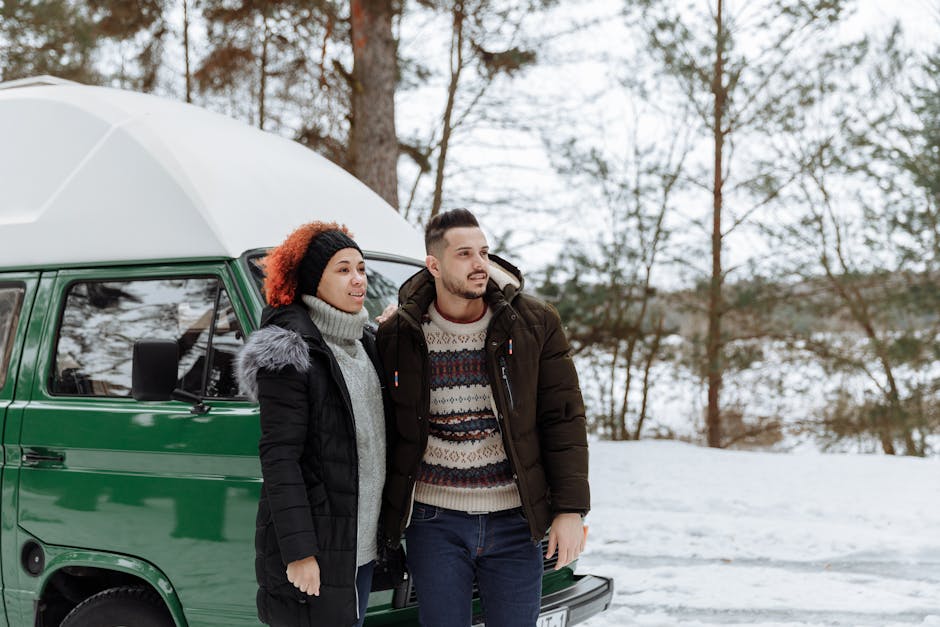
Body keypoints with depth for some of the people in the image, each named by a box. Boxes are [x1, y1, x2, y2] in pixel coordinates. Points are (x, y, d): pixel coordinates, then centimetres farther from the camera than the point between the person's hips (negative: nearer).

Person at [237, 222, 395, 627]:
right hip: (315, 548, -8)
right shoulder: (291, 351, -13)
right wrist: (299, 552, -20)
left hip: (362, 544, 8)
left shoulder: (364, 345, 14)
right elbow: (278, 457, -17)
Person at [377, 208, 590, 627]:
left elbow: (563, 419, -1)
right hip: (434, 522, 0)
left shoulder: (535, 324, -2)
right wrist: (384, 514, 7)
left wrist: (570, 510, -6)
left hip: (513, 522, 0)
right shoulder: (399, 335, -2)